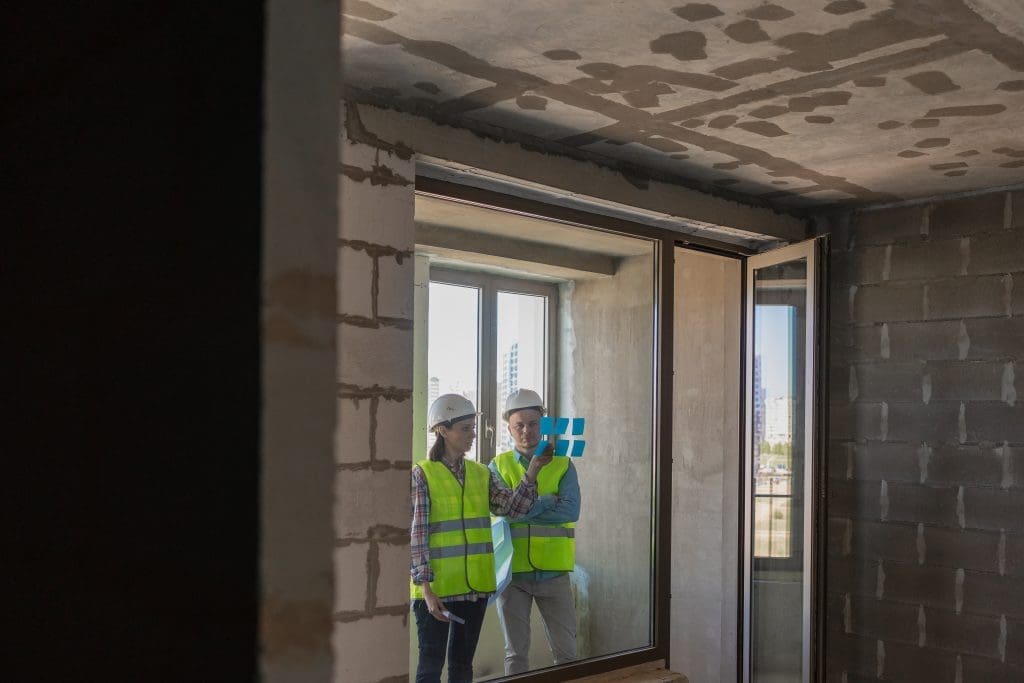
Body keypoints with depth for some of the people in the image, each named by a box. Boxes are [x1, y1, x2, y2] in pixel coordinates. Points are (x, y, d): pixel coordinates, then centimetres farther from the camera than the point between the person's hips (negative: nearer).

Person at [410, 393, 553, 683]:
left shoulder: (482, 474, 8)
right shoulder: (421, 474, -8)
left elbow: (511, 507, -3)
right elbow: (416, 534, -11)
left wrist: (532, 473, -17)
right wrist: (426, 587, -16)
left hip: (475, 585, 5)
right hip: (436, 586, -5)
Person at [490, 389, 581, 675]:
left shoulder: (563, 465, 4)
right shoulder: (498, 466, 4)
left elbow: (570, 511, -12)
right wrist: (549, 500, -13)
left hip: (554, 572, 0)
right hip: (512, 571, 0)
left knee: (566, 651, 5)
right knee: (516, 653, 9)